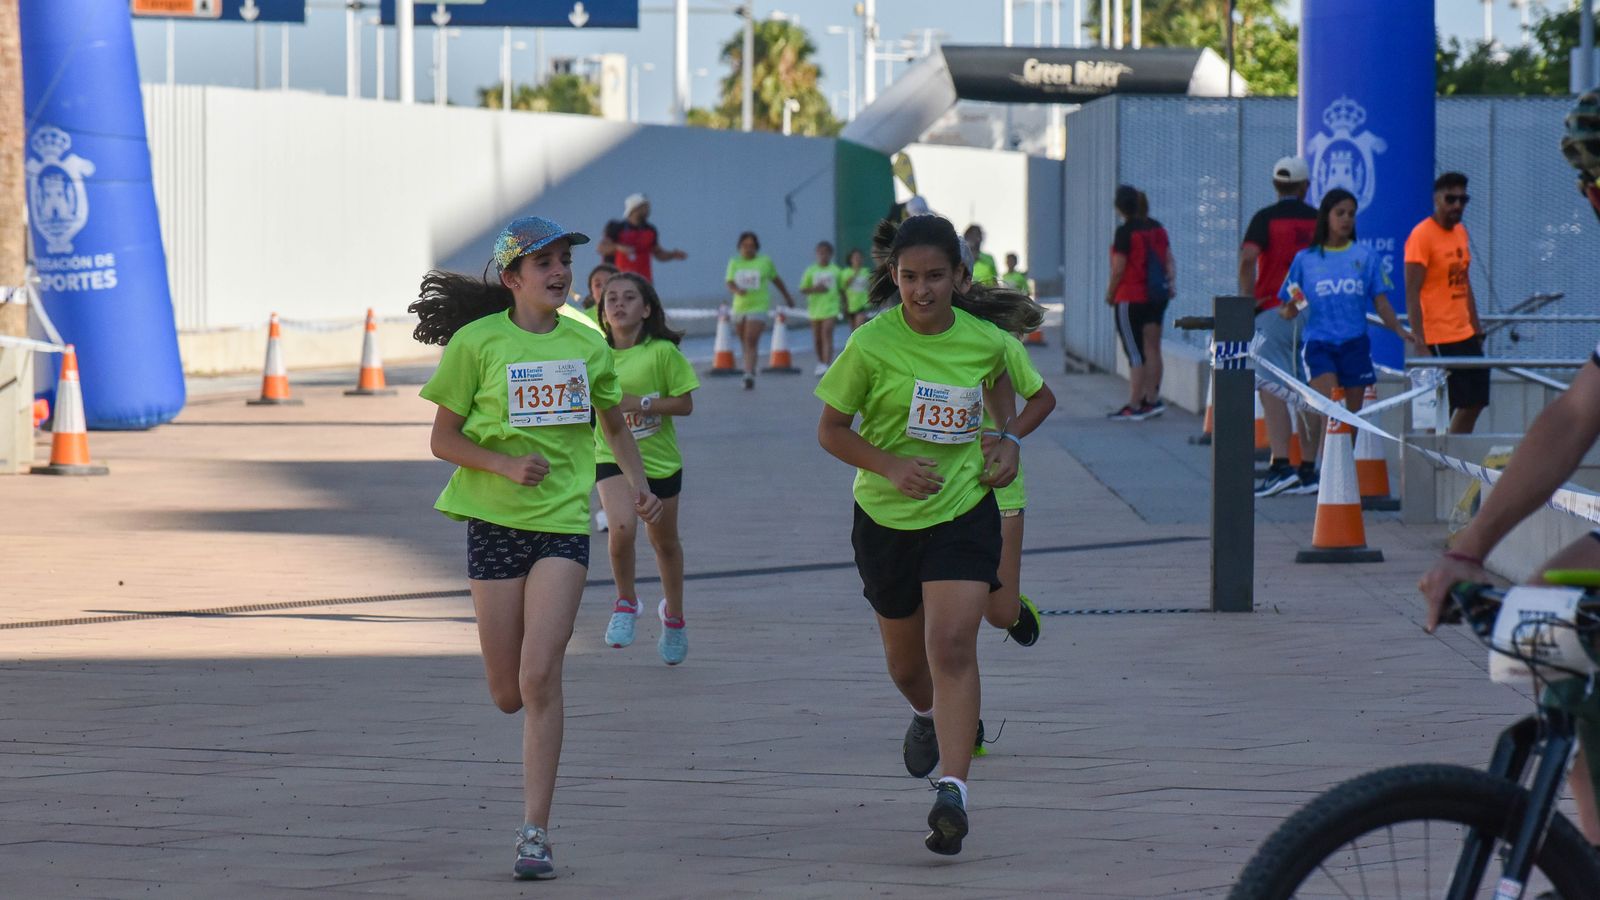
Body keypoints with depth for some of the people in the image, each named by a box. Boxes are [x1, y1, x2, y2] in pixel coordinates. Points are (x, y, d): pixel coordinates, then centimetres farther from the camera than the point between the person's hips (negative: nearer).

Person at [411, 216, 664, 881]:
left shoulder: (589, 346, 5)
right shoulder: (477, 343, -3)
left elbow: (615, 426, 21)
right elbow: (443, 439, -1)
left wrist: (638, 483, 5)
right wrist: (506, 465, -17)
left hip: (564, 521, 0)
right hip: (495, 520, 0)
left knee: (539, 680, -13)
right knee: (508, 694, 5)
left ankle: (535, 832, -9)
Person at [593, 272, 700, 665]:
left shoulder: (662, 352, -12)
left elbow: (684, 403, -11)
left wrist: (638, 403, -21)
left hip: (659, 459, 0)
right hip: (612, 456, 0)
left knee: (664, 541, 15)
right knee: (622, 527, -24)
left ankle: (673, 614, 39)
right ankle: (626, 602, 0)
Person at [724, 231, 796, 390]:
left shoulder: (765, 261, 3)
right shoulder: (734, 263, 7)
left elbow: (776, 280, 16)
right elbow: (730, 284, -3)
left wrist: (787, 297, 26)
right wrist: (737, 290, -26)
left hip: (758, 307, -4)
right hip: (739, 307, 4)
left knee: (751, 342, -19)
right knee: (744, 344, 12)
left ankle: (749, 375, -28)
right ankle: (750, 370, 29)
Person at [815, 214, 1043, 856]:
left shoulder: (985, 339, -6)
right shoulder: (871, 345, -13)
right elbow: (831, 430, -6)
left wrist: (1007, 439, 3)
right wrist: (890, 466, -20)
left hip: (964, 508, -1)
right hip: (886, 515, 1)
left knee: (952, 644, -19)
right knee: (906, 661, 16)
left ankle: (952, 792, -22)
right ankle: (928, 717, 53)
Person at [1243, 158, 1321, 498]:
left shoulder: (1265, 218, -2)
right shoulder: (1319, 220, 8)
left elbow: (1248, 258, -15)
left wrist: (1247, 298, -5)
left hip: (1273, 310, -4)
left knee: (1272, 389, -5)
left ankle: (1280, 465, -17)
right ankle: (1309, 469, 8)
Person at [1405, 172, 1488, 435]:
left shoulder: (1461, 232, 14)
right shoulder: (1421, 235, -12)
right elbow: (1412, 293, -15)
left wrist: (1476, 325, 17)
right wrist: (1419, 340, -21)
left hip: (1465, 335, 9)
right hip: (1438, 339, -9)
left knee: (1475, 402, 9)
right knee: (1442, 409, -7)